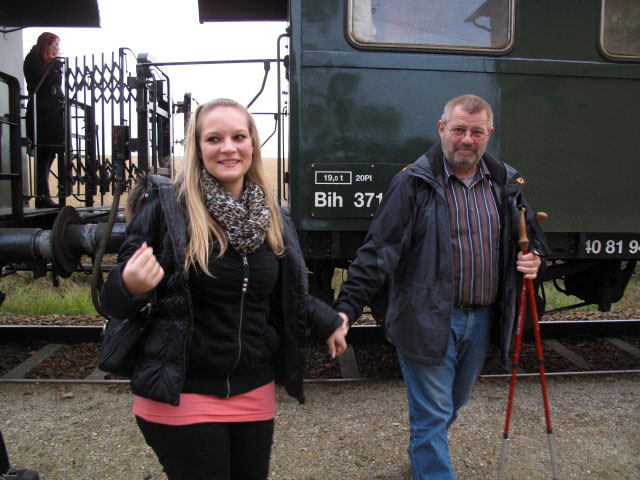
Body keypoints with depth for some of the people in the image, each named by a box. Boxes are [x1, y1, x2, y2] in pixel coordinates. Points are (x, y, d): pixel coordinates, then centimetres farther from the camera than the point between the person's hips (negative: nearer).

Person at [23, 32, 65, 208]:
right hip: (41, 113, -8)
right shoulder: (33, 58, 0)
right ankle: (42, 196, -9)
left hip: (53, 112, 8)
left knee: (48, 155, 5)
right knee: (44, 155, -11)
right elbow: (43, 80, -14)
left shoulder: (48, 61, 24)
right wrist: (55, 64, -6)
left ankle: (43, 196, 8)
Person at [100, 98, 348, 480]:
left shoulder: (273, 217, 4)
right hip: (181, 398, -4)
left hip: (254, 394, 5)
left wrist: (327, 321, 9)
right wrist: (131, 287, -29)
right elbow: (116, 303, -9)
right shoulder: (165, 205, -11)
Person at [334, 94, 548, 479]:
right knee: (433, 413, 2)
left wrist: (533, 259, -2)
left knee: (453, 405, 24)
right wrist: (346, 309, -24)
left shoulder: (507, 183, 6)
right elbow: (378, 251, -16)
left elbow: (531, 236, 22)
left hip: (481, 319, 7)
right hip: (428, 321, -6)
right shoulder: (414, 183, -11)